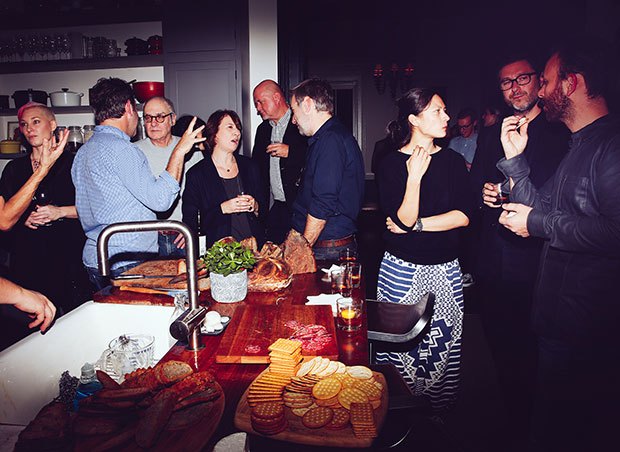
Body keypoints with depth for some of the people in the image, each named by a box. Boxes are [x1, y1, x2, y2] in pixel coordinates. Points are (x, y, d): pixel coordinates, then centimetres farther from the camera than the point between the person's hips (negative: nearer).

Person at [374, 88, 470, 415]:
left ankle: (438, 415, 28)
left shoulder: (453, 161, 6)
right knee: (399, 343, 4)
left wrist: (414, 225, -11)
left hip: (445, 271, 3)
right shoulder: (392, 164, -4)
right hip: (402, 270, -3)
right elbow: (403, 220, -14)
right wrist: (414, 177, -23)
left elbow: (463, 216, -4)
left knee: (443, 345, 7)